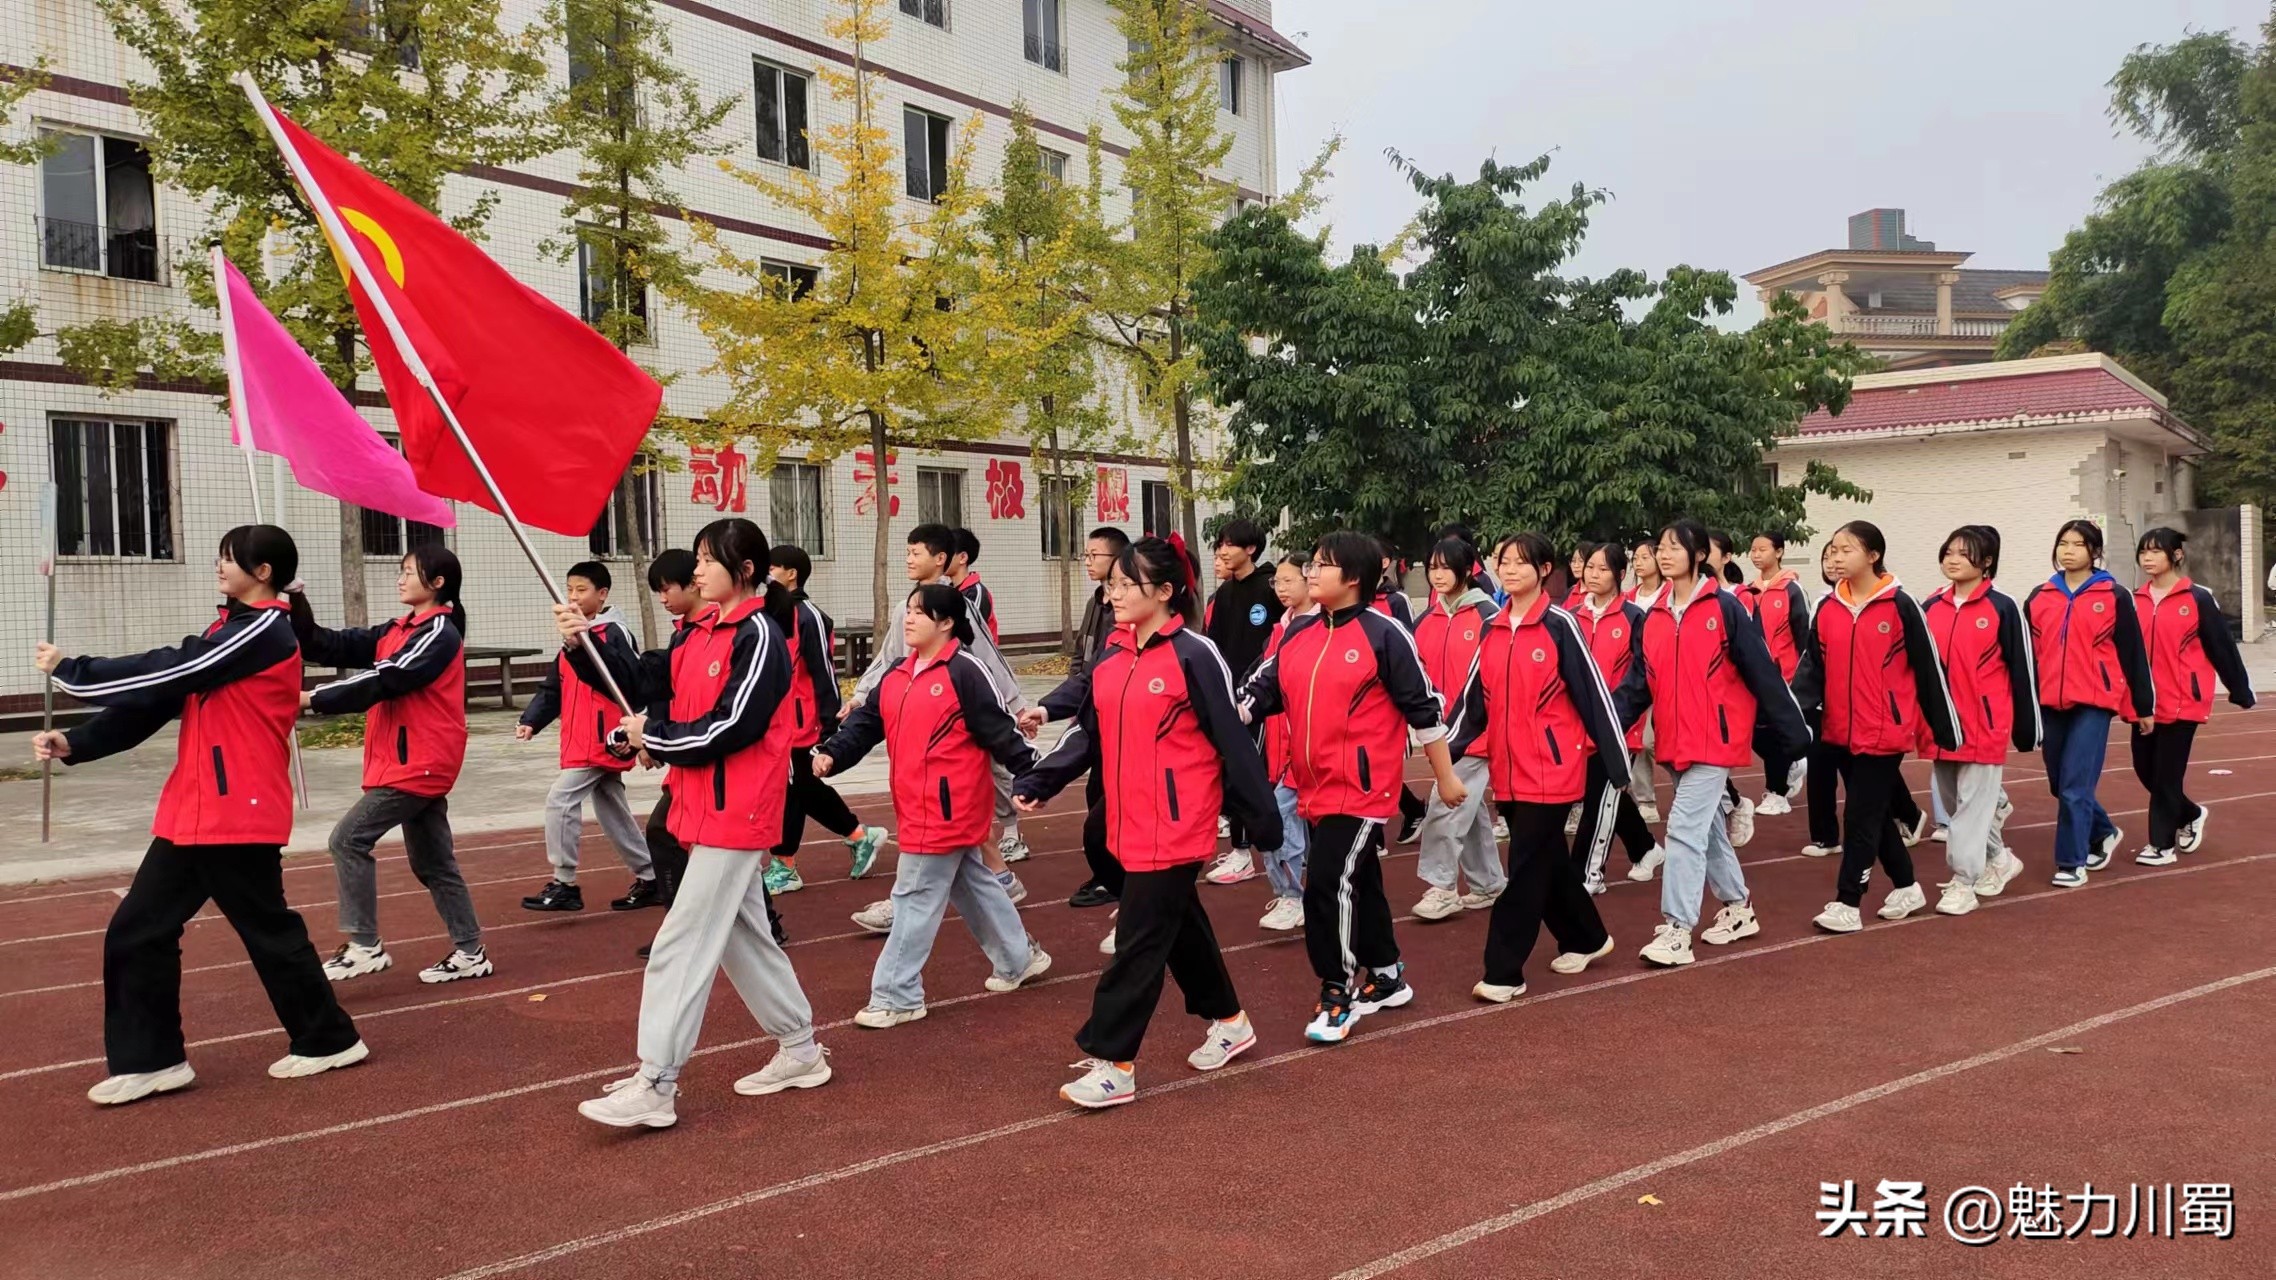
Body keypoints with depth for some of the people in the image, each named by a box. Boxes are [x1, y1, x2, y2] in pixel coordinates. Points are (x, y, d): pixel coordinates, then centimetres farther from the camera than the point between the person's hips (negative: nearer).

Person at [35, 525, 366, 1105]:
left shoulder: (265, 631, -12)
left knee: (268, 932, 2)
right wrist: (76, 743, 2)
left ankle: (329, 1039, 18)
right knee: (137, 933, 7)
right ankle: (150, 1060, 15)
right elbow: (161, 692, 12)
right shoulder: (230, 631, 17)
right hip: (192, 813, 9)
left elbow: (168, 674, -17)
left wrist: (69, 671, -7)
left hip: (239, 815, -9)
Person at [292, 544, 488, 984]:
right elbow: (332, 647, 7)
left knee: (349, 839, -10)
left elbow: (385, 681, -22)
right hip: (416, 765, 9)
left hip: (420, 765, -9)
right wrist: (297, 606, -7)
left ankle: (364, 946, -4)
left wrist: (313, 699, -22)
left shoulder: (440, 634, -13)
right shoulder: (397, 631, 14)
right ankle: (470, 952, 16)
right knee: (433, 862, 11)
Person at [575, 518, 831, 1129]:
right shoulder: (698, 631, 11)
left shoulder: (759, 636, -15)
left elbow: (732, 728, -21)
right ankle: (800, 1049, 29)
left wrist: (653, 737, -10)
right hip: (706, 806, 9)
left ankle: (655, 1087, -2)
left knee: (682, 944, -7)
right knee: (741, 933, 16)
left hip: (734, 812, -9)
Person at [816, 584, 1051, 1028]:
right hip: (917, 807, 9)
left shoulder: (964, 673, -14)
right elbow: (866, 722, 6)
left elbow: (1000, 731, -14)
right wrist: (831, 753, -10)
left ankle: (896, 996, 5)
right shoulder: (897, 676, 11)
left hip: (947, 808, -9)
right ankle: (1019, 958, 37)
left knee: (915, 898, -4)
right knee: (974, 884, 21)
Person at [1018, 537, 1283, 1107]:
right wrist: (1039, 782, 0)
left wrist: (1262, 819, -8)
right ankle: (1229, 1022, 38)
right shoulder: (1111, 656, 8)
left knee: (1140, 940, -4)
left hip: (1175, 827, -7)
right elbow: (1089, 733, 11)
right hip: (1132, 825, 8)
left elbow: (1234, 742, -11)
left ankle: (1113, 1063, 5)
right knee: (1179, 925, 20)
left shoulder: (1194, 655, -13)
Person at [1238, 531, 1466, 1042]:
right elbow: (1261, 690, 8)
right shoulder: (1297, 633, 8)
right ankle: (1387, 978, 34)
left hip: (1362, 788, -7)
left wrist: (1446, 776, -3)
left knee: (1330, 885, -11)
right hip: (1314, 788, 7)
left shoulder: (1384, 634, -11)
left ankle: (1338, 995, 5)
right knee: (1357, 884, 17)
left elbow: (1423, 708, -7)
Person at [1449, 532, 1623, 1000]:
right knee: (1548, 860, 16)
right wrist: (1446, 749, 0)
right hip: (1508, 769, 6)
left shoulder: (1560, 625, -8)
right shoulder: (1492, 630, 9)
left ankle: (1504, 972, -1)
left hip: (1551, 769, -6)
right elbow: (1474, 698, 10)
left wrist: (1617, 762, -8)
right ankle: (1586, 939, 35)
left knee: (1526, 867, -5)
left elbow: (1593, 694, -8)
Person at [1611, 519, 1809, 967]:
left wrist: (1793, 732, -8)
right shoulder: (1654, 616, 8)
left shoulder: (1725, 608, -10)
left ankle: (1677, 930, -8)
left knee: (1685, 827, -12)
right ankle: (1739, 908, 34)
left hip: (1715, 738, -7)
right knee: (1707, 827, 17)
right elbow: (1638, 682, 6)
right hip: (1676, 740, 7)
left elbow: (1761, 673, -9)